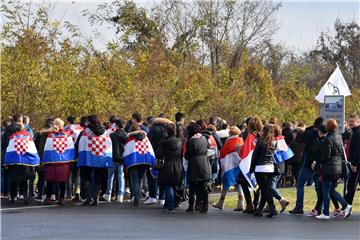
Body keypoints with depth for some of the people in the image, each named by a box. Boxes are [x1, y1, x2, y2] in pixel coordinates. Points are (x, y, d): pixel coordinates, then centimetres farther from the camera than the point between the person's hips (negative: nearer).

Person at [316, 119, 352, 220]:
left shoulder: (328, 139, -16)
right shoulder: (339, 137, 8)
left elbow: (326, 156, -16)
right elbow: (342, 153, 15)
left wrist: (318, 161, -2)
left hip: (329, 168, -8)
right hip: (338, 168, 8)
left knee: (326, 191, 1)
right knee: (332, 190, 17)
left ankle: (325, 213, 6)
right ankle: (346, 205, 5)